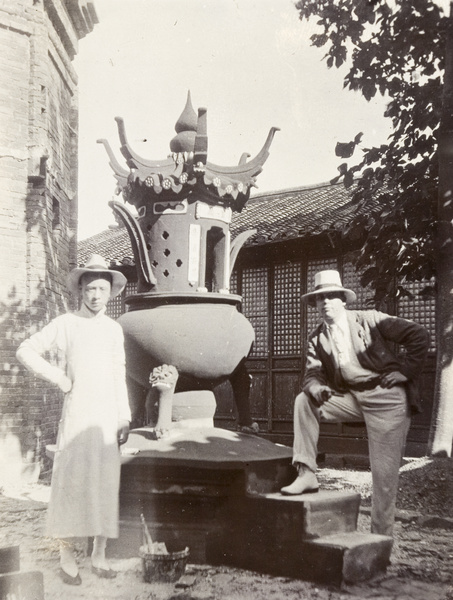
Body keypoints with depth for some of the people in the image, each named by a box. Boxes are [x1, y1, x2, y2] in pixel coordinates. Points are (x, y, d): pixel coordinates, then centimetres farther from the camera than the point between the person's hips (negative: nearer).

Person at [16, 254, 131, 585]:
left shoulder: (114, 328, 10)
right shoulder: (65, 323, -2)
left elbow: (119, 376, 12)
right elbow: (26, 351, -2)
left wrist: (125, 418, 7)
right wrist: (58, 377, -7)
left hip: (108, 415, 4)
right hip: (76, 412, -4)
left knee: (106, 482, 4)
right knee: (71, 479, -5)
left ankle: (100, 554, 14)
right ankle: (67, 554, 7)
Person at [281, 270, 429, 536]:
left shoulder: (370, 319, -7)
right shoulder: (317, 339, 7)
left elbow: (419, 335, -8)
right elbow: (313, 373, 0)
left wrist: (405, 371, -10)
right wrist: (314, 387, -24)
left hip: (387, 398, -5)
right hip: (349, 397, 5)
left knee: (385, 472, -3)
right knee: (304, 401, -13)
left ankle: (381, 537, 13)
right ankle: (307, 474, -9)